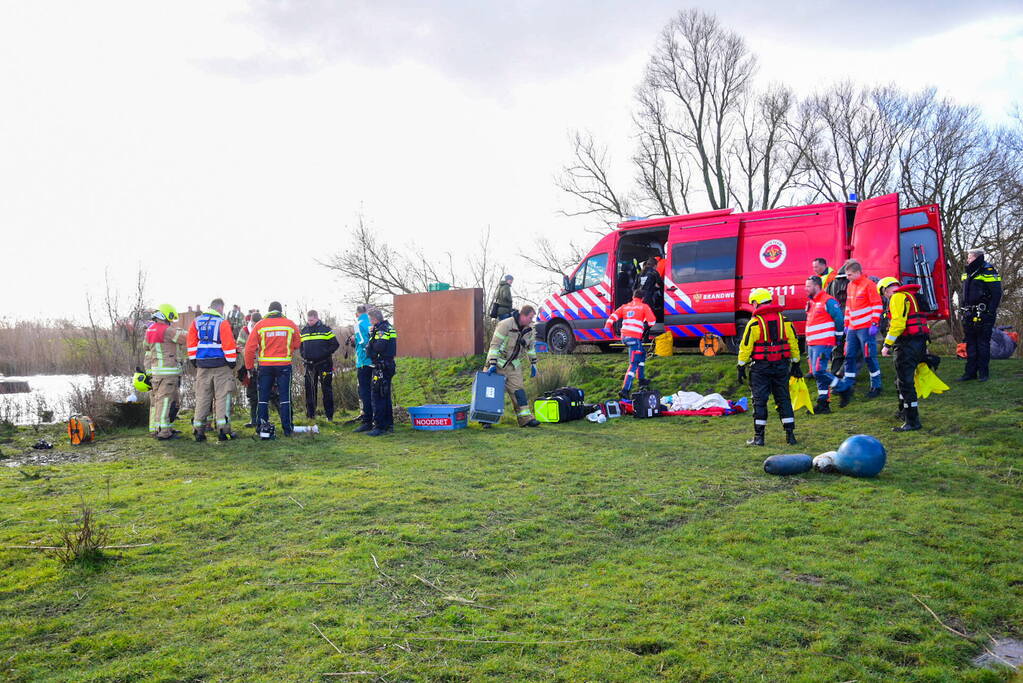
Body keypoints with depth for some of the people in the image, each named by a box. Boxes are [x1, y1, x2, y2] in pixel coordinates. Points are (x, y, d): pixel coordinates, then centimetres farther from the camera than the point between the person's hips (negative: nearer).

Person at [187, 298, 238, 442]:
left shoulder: (196, 322, 8)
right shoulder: (222, 323, -8)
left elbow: (192, 343, 10)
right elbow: (229, 344, -12)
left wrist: (193, 360, 17)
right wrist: (232, 362, -3)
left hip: (202, 365, 5)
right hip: (221, 365, -5)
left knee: (202, 397, 10)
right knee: (222, 396, -1)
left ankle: (198, 430, 9)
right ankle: (223, 429, -5)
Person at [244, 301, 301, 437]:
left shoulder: (260, 325, 0)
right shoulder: (290, 324, 2)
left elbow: (250, 348, -1)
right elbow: (297, 344, 11)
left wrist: (249, 366, 9)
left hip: (265, 365, 0)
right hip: (284, 365, 0)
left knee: (263, 397, 8)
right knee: (285, 397, 4)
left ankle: (261, 427, 11)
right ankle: (287, 428, 3)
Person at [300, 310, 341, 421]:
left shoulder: (325, 329, -2)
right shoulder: (304, 331, 11)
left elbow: (335, 344, -3)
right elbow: (300, 346, 21)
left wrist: (325, 353, -12)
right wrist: (303, 355, 4)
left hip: (324, 364, -4)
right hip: (309, 365, 4)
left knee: (327, 390, -1)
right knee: (309, 390, 7)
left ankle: (329, 415, 4)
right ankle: (310, 414, 15)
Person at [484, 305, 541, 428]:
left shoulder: (529, 328, -1)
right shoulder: (505, 325, -22)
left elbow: (530, 346, 14)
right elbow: (494, 344, -22)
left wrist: (533, 363, 13)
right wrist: (492, 363, -27)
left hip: (514, 364, 5)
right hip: (499, 362, -5)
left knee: (518, 388, -2)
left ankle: (525, 418, -2)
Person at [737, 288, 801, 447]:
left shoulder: (754, 323, -7)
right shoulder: (784, 320, 5)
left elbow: (745, 347, -7)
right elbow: (793, 343, 9)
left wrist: (741, 367, 1)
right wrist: (796, 364, 17)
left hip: (761, 366, -4)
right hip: (781, 365, 4)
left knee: (759, 400, 3)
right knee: (783, 399, 11)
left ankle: (759, 436, 4)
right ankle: (790, 435, 12)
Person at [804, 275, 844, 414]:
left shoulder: (828, 301, -11)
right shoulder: (810, 302, 18)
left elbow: (839, 318, -10)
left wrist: (838, 337, -4)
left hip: (823, 344, -9)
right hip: (812, 344, 9)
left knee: (819, 371, -17)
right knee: (816, 373, 8)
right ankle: (823, 404, 13)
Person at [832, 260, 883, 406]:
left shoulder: (868, 284, -9)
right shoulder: (850, 286, 14)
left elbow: (877, 305, -12)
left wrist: (874, 324, -16)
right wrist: (846, 324, 19)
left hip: (866, 328, -7)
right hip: (852, 328, 8)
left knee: (869, 357, -1)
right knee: (850, 357, 8)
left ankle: (876, 387, 11)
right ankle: (846, 387, 13)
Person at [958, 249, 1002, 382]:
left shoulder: (988, 271, -8)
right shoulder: (967, 274, 16)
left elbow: (996, 294, -12)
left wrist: (990, 312, -16)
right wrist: (963, 310, 17)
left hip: (983, 316, -7)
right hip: (969, 316, 7)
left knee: (983, 344, -3)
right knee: (970, 345, 9)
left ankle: (983, 373, 4)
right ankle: (970, 372, 13)